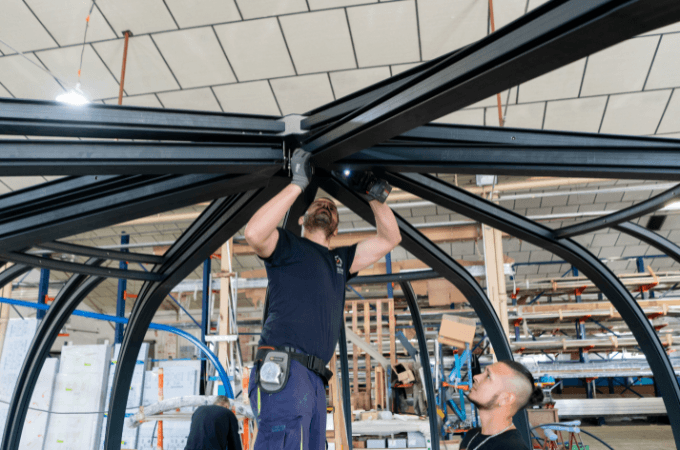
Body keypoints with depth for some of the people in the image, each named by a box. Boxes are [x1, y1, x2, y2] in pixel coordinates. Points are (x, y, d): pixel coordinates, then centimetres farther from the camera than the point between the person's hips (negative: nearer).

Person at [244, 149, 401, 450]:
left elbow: (390, 237, 27)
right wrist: (298, 183, -9)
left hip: (314, 380, 8)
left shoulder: (340, 260, 27)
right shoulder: (287, 245, 9)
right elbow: (254, 233, -14)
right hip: (283, 371, -7)